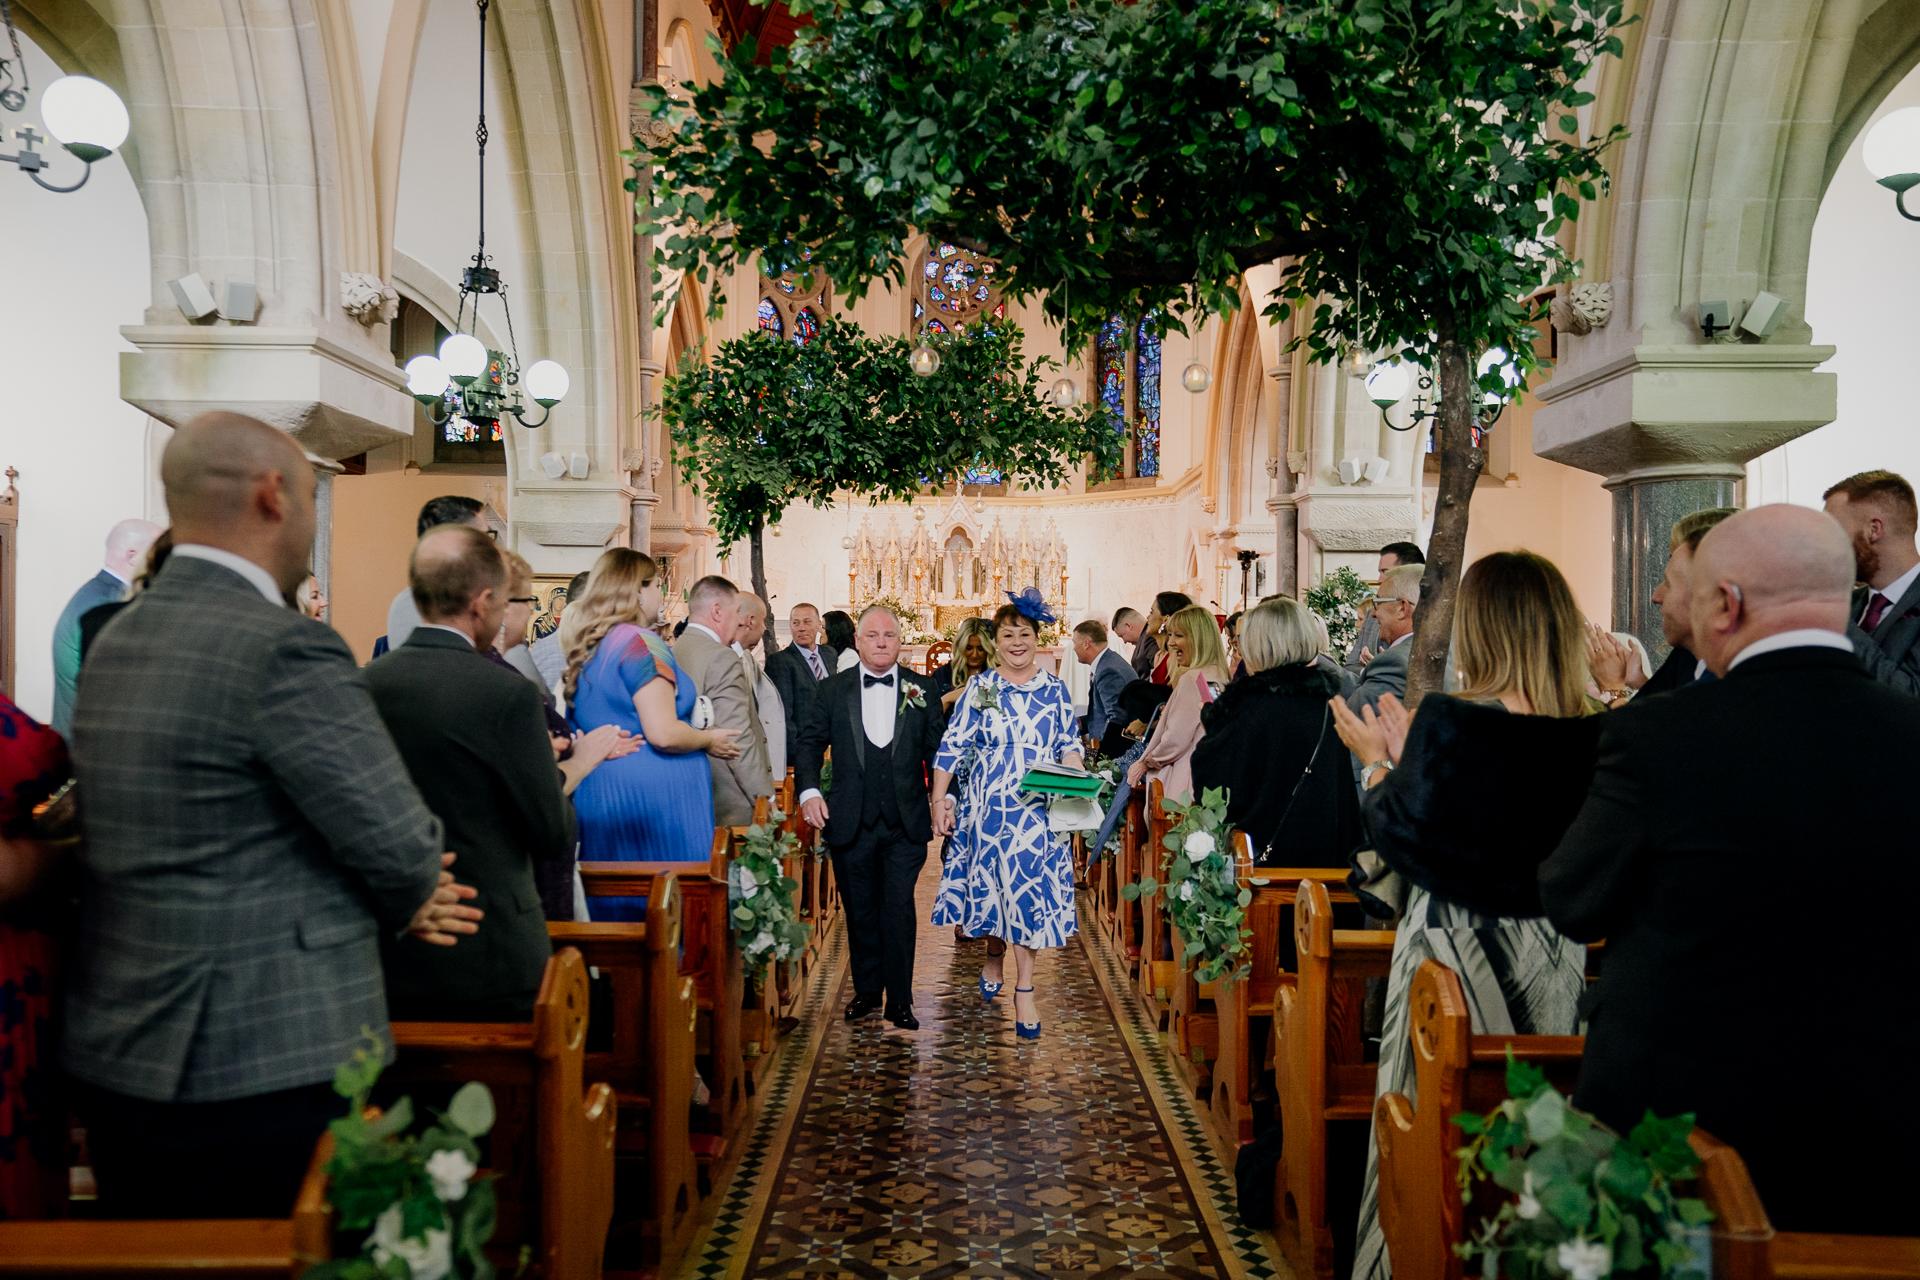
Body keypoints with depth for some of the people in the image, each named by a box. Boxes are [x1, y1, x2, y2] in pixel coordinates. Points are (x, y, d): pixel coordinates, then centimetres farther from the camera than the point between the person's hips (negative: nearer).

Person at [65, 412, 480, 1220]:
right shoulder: (284, 648, -18)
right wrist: (401, 906, 7)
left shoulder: (112, 643, 10)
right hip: (261, 1074, -9)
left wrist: (394, 898, 13)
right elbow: (404, 850, -17)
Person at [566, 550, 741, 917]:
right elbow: (664, 733, -21)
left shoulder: (584, 649, 12)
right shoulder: (640, 642, -14)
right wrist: (709, 740, -5)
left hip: (598, 794, 9)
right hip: (653, 795, -9)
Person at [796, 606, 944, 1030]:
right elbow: (811, 743, 9)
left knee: (899, 910, -2)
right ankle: (867, 991, 25)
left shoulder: (921, 690, 5)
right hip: (851, 821, 1)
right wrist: (809, 790, -5)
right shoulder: (833, 690, 6)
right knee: (860, 911, 10)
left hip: (906, 822, -1)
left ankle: (899, 999, 8)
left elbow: (936, 750, 7)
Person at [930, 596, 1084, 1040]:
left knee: (1029, 887, -4)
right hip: (985, 804, 0)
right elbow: (952, 745, 1)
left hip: (1037, 807, 0)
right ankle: (993, 958, 31)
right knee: (990, 884, 6)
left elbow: (1069, 746, 9)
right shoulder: (979, 687, 3)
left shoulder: (1055, 689, 7)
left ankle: (1024, 987, 4)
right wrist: (939, 798, -4)